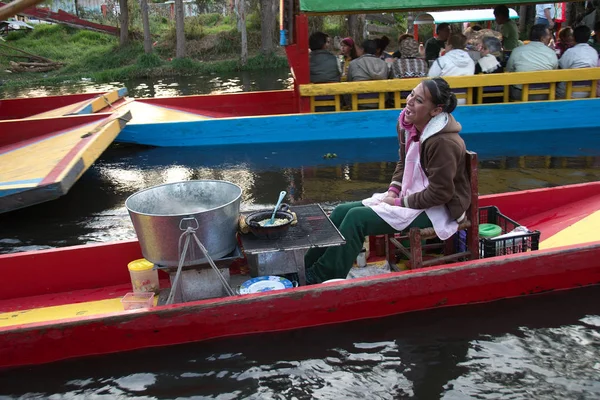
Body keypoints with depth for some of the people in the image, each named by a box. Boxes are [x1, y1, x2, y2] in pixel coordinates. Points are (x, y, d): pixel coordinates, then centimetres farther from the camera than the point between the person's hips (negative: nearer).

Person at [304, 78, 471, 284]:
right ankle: (306, 267, 3)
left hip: (437, 209, -9)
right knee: (342, 211, -3)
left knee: (356, 218, -21)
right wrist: (393, 191, -1)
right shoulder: (409, 124, 0)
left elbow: (440, 193, -23)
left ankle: (319, 278, -8)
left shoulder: (443, 143, -26)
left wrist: (399, 203, -17)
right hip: (412, 196, 9)